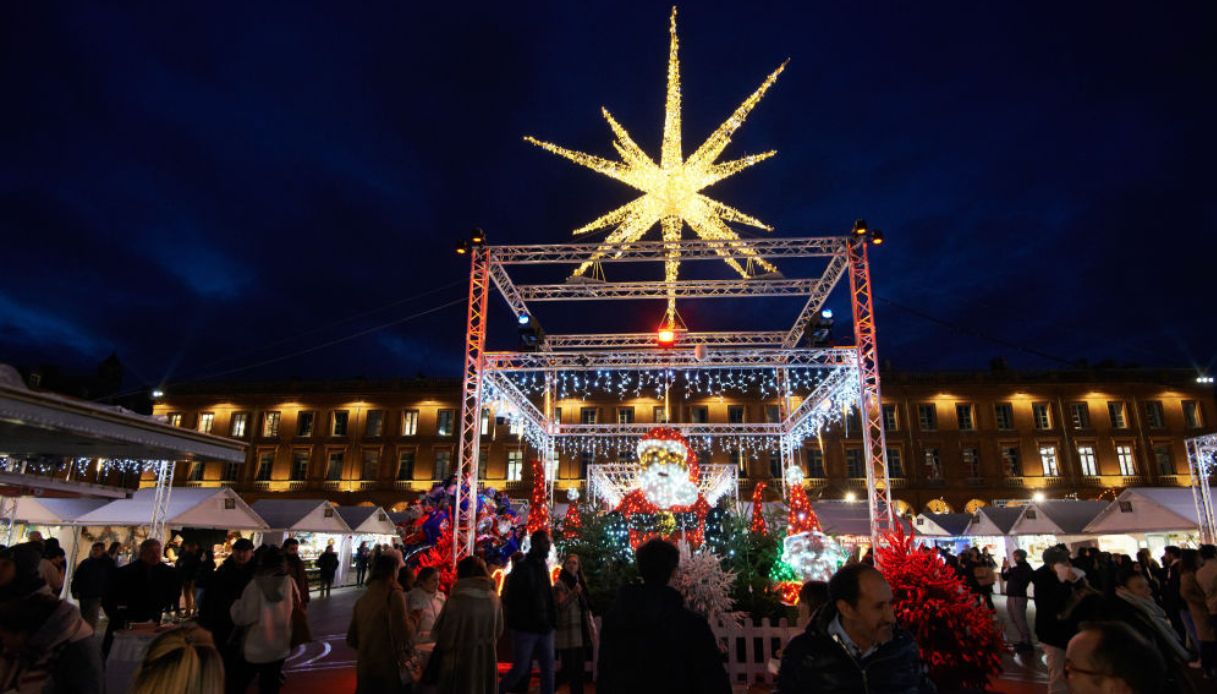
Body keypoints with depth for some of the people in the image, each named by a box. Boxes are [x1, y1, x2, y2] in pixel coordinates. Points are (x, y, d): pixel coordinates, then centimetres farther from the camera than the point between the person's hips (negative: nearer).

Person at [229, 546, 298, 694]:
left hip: (255, 648, -4)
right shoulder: (289, 582, -9)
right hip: (280, 648, 4)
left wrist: (235, 604, 2)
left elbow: (241, 618, -15)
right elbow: (296, 604, 10)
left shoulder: (255, 585, -22)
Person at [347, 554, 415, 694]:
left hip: (363, 668, 6)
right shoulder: (394, 595, -14)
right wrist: (412, 620, -2)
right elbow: (404, 634, -21)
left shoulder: (362, 599, 6)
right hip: (388, 668, -6)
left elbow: (351, 639, 14)